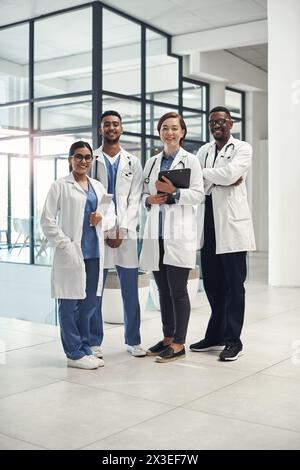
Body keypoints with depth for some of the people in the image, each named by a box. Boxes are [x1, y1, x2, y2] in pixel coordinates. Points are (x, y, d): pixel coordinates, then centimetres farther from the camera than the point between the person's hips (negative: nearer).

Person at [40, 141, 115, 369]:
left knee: (90, 303, 10)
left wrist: (102, 219, -6)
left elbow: (111, 215, 16)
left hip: (95, 253, 5)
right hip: (71, 254, -5)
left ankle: (86, 349, 22)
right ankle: (75, 353, 10)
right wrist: (64, 244, -12)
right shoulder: (60, 186, 1)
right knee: (70, 304, 1)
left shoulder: (98, 186, 16)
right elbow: (47, 220, -3)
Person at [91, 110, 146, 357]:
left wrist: (122, 230, -7)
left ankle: (133, 340, 15)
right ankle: (95, 341, 13)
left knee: (131, 290, 3)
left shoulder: (133, 162, 11)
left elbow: (135, 200, 5)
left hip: (126, 232, 1)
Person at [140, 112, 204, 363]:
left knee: (178, 290, -3)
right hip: (156, 233, 5)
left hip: (180, 232, -5)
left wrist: (174, 192, -19)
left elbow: (198, 194, -6)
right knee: (163, 290, 11)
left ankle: (179, 344, 6)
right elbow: (145, 193, 18)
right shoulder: (152, 162, 16)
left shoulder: (190, 160, 1)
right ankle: (168, 337, 22)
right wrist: (150, 199, -4)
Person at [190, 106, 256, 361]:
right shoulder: (204, 150, 16)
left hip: (231, 224, -5)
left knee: (234, 285, 0)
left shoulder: (242, 148, 2)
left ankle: (233, 340, 8)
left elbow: (229, 173, -16)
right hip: (208, 224, 5)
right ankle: (215, 335, 23)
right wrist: (220, 180, -12)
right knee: (211, 283, 11)